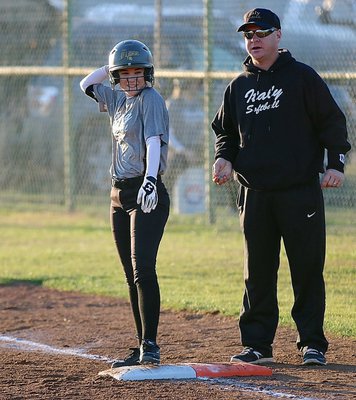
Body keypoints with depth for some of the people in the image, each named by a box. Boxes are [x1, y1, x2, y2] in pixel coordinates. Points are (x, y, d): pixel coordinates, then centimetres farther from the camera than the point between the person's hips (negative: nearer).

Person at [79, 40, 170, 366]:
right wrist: (112, 65, 18)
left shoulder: (150, 98, -7)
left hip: (147, 194, -8)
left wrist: (150, 179, -36)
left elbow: (154, 141, -22)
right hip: (120, 195, 8)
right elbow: (87, 84, 33)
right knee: (132, 276, 7)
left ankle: (150, 346, -22)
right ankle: (142, 349, 9)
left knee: (142, 270, -18)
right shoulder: (118, 99, 16)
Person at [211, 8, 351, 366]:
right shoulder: (239, 86, 14)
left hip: (300, 191, -4)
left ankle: (312, 344, 3)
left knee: (307, 268, -3)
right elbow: (225, 130, 22)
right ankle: (257, 344, 12)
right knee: (257, 271, 6)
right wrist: (224, 157, 2)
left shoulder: (301, 77, 2)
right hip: (255, 194, 4)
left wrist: (335, 163, -10)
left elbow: (331, 121, 1)